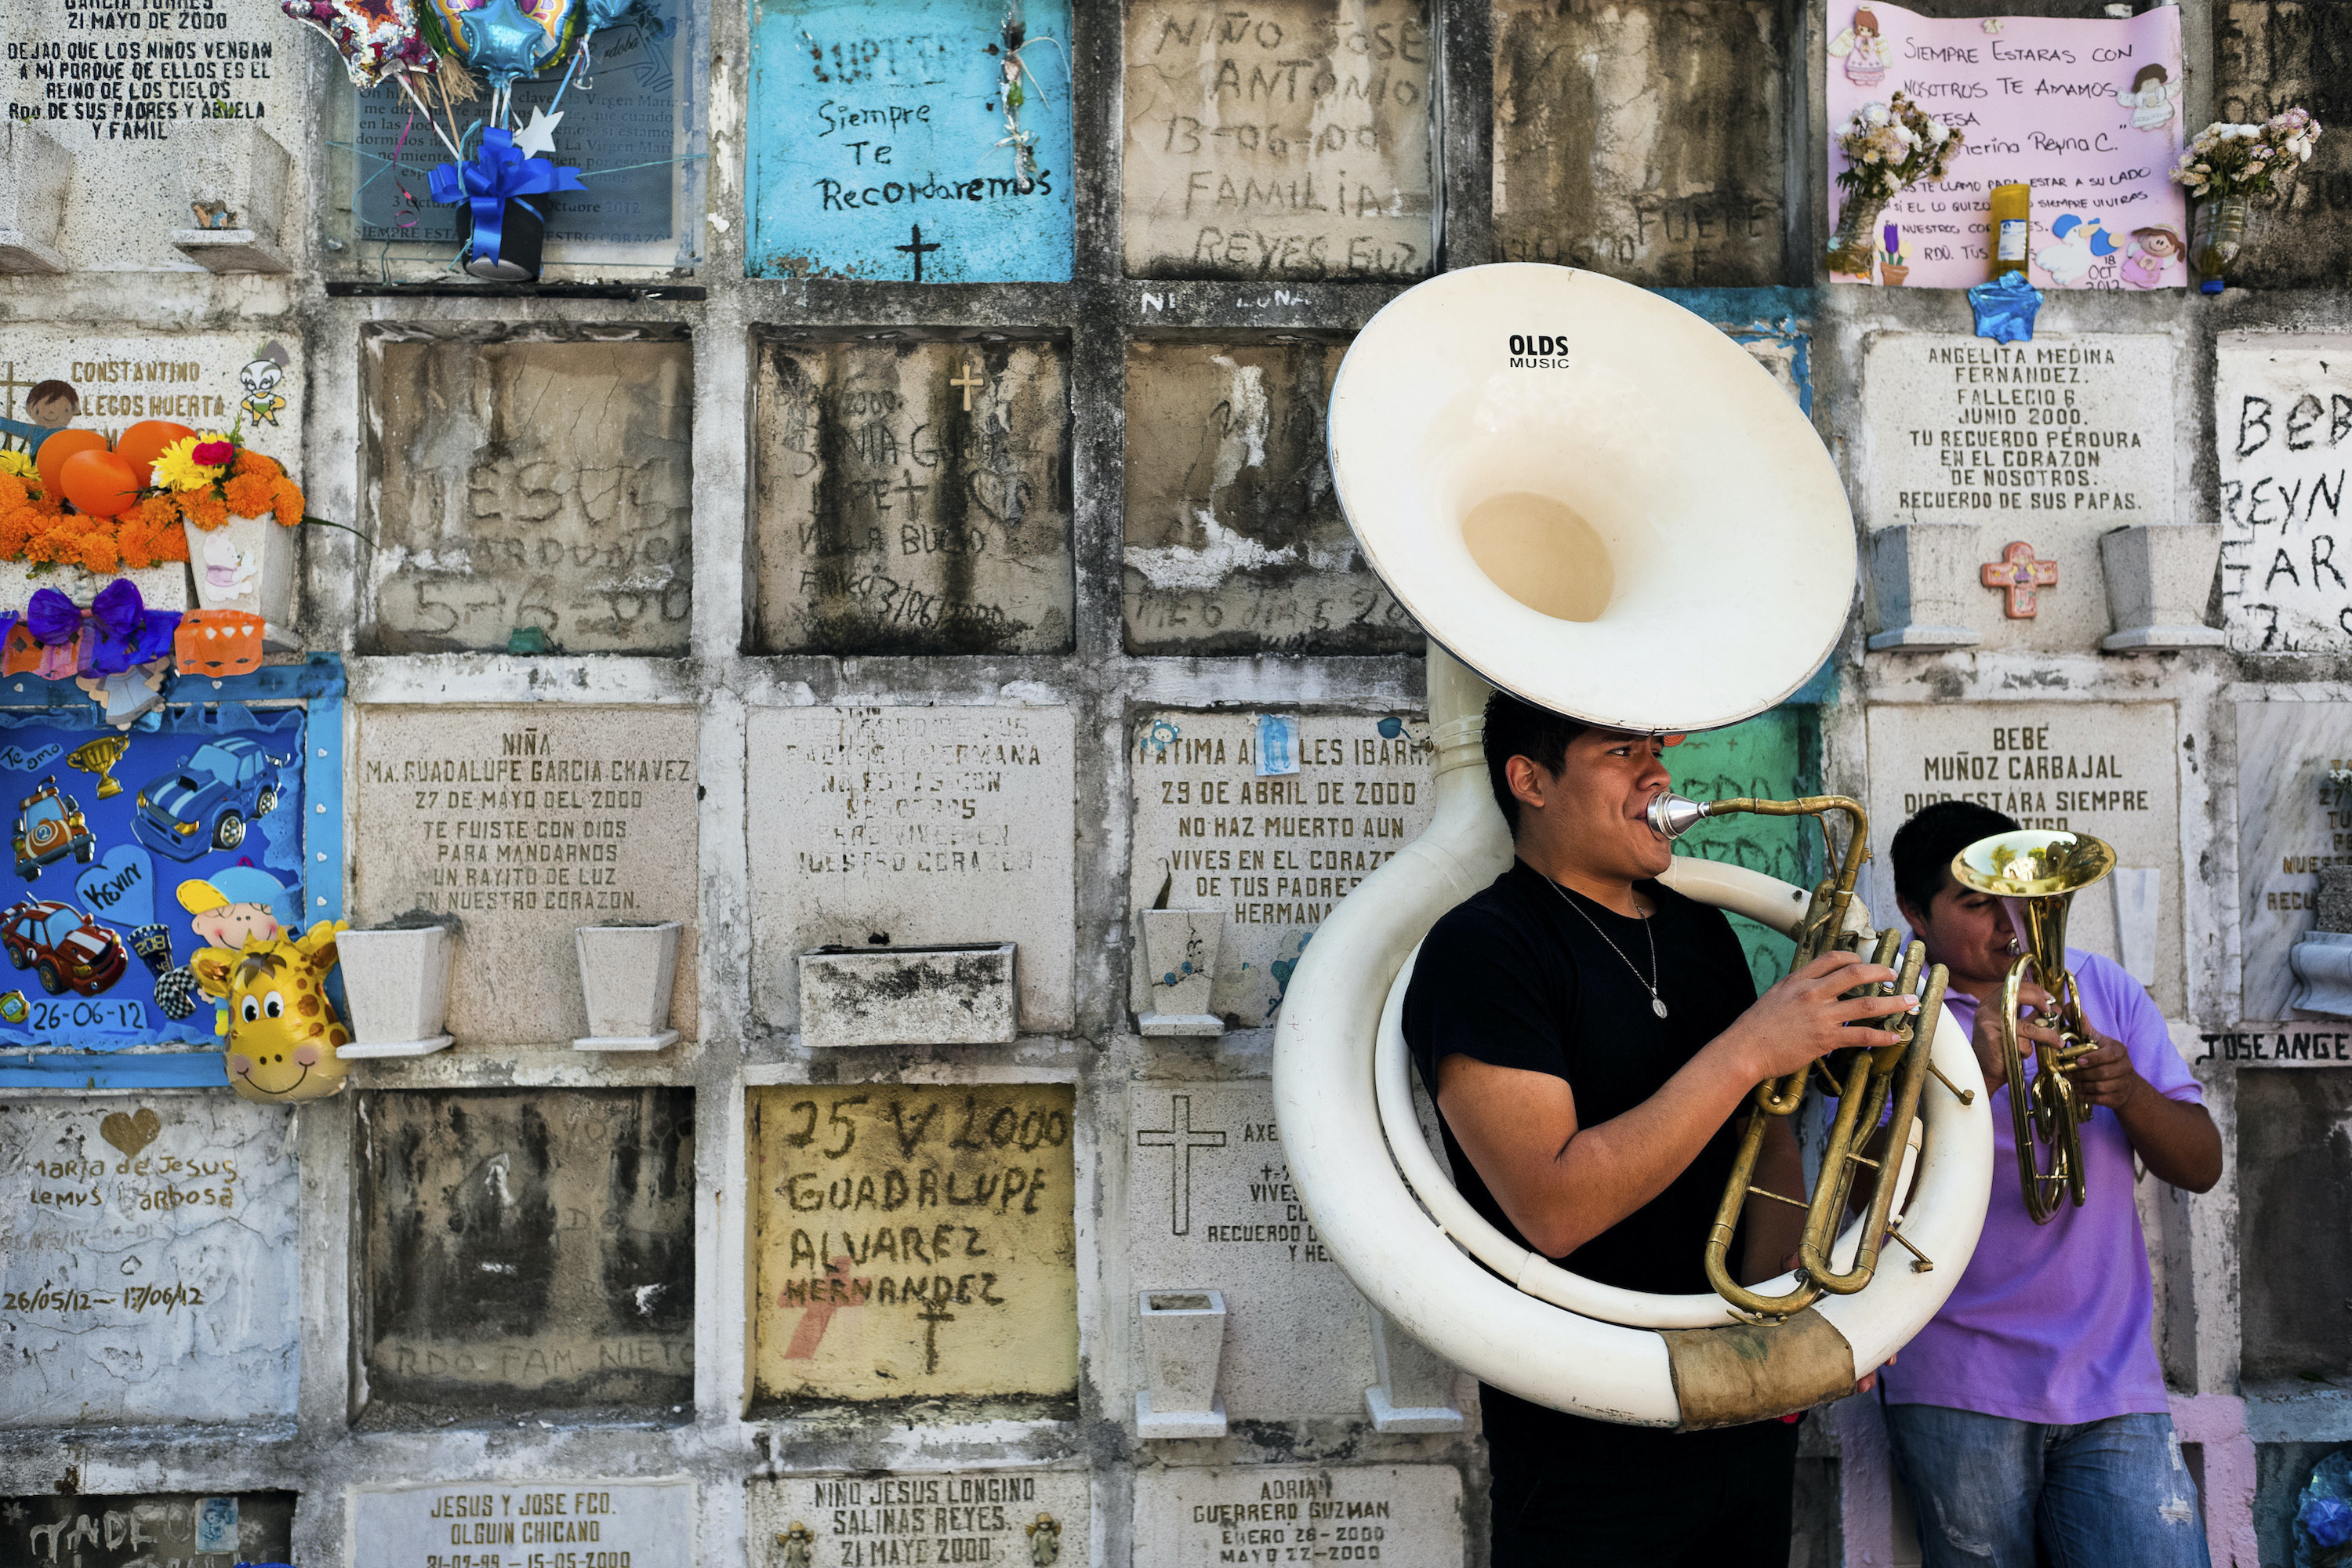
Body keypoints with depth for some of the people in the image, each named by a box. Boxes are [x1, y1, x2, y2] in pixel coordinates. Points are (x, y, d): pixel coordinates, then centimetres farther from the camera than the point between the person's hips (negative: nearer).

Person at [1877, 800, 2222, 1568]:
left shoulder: (2102, 986, 9)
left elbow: (2202, 1167, 7)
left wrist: (2130, 1092, -14)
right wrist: (1975, 1078, -26)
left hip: (2112, 1377, 3)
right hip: (1959, 1384, -2)